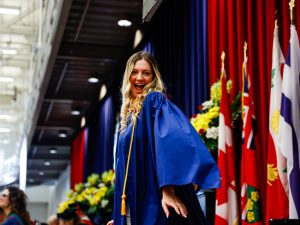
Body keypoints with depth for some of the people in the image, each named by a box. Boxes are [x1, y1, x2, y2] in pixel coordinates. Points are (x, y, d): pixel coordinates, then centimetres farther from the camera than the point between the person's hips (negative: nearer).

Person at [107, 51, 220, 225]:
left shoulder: (155, 101, -5)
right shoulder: (129, 112, 17)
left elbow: (169, 140, -22)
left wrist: (168, 190, -33)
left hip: (154, 203, -8)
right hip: (131, 205, 8)